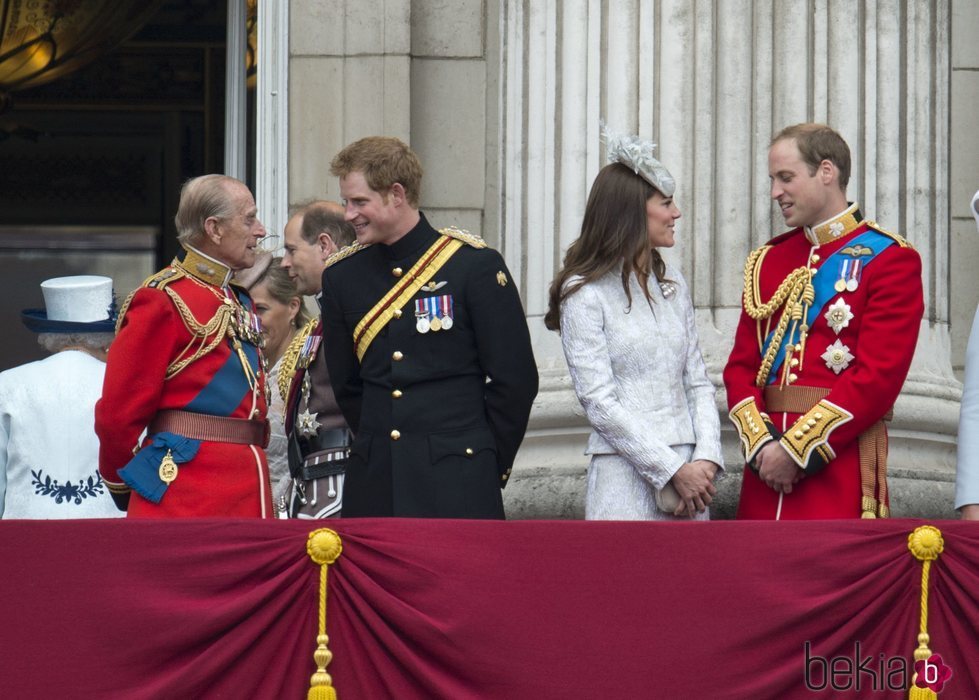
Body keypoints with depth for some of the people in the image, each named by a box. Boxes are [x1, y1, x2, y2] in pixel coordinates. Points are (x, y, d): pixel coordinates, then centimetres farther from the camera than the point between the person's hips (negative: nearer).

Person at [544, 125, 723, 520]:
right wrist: (674, 470, -13)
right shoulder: (584, 295, -4)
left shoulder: (673, 286, 16)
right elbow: (599, 403, -9)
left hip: (688, 473, 6)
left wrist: (706, 458, -3)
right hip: (625, 478, -6)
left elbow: (697, 382, 14)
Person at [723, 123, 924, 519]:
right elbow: (741, 367, 11)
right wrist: (761, 444, -7)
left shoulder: (889, 259, -2)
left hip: (840, 466, -5)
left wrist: (796, 450, -14)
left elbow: (879, 376, -11)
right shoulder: (767, 261, 16)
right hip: (765, 473, 5)